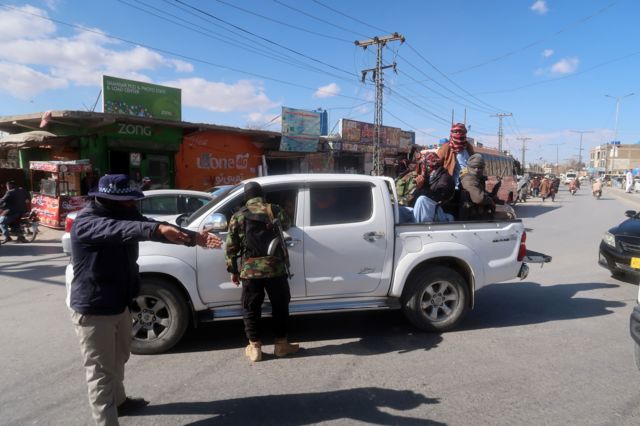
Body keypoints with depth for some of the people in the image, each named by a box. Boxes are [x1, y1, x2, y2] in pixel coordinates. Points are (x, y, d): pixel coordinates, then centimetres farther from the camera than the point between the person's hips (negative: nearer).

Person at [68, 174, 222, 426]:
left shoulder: (124, 213, 1)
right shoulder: (86, 223, -24)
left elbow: (157, 229, -6)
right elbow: (119, 230, -44)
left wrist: (194, 238, -19)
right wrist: (156, 229, -61)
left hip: (119, 304, 9)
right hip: (93, 310, -9)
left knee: (118, 359, 26)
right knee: (101, 371, 0)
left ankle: (118, 401, 47)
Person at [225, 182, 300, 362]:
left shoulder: (237, 217, 4)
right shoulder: (274, 210, 2)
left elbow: (231, 247, 4)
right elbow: (286, 224, 24)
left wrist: (233, 270, 14)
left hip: (249, 270, 0)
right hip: (275, 267, 0)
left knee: (251, 309, 12)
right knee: (280, 306, 13)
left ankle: (255, 347, 16)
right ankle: (281, 344, 21)